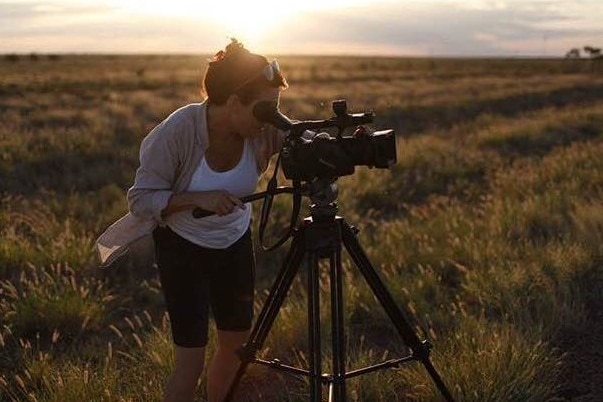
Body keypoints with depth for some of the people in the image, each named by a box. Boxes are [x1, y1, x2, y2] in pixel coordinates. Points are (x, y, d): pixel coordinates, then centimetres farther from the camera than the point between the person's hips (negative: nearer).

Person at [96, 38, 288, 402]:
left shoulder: (264, 128, -17)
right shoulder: (177, 131, -28)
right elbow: (141, 199, -22)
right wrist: (198, 198, -37)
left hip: (235, 242, 5)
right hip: (183, 246, -5)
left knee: (238, 342, 13)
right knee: (191, 358, -7)